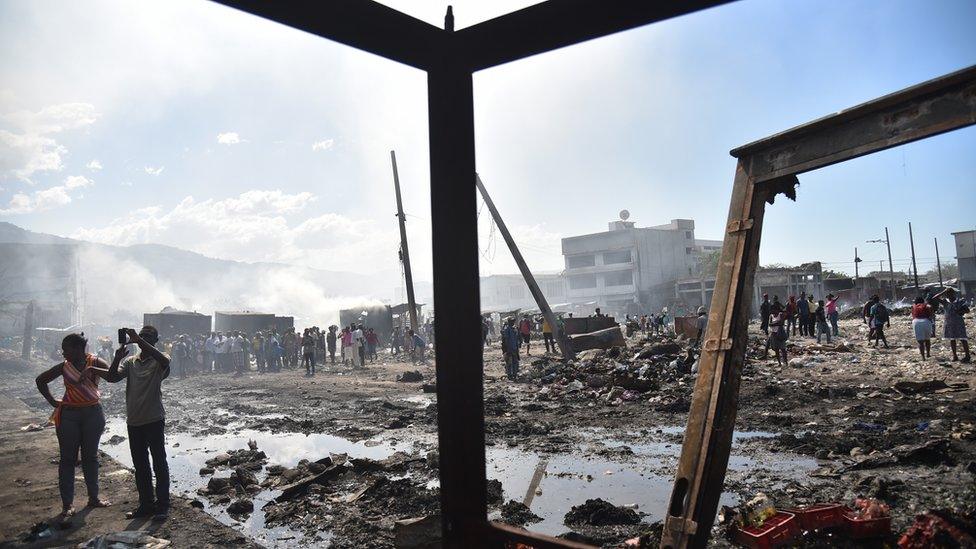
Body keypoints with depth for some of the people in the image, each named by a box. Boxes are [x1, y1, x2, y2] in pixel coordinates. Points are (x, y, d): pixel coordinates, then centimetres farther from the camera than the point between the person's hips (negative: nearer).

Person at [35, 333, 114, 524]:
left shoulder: (95, 362, -7)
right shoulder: (63, 367, -1)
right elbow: (41, 380, 13)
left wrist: (92, 369, -35)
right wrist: (52, 401, 6)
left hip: (92, 414, -1)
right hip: (69, 415, 1)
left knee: (90, 457, 11)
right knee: (67, 459, 2)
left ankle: (93, 497, 24)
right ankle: (67, 505, 7)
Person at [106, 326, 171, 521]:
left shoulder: (159, 361, -5)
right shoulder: (130, 361, 9)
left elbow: (165, 361, -30)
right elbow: (112, 377, -5)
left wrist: (140, 340, -34)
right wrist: (117, 358, -22)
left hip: (154, 420, -5)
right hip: (134, 422, 5)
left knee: (159, 464, 2)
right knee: (140, 466, 13)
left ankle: (163, 505, 10)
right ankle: (146, 504, 25)